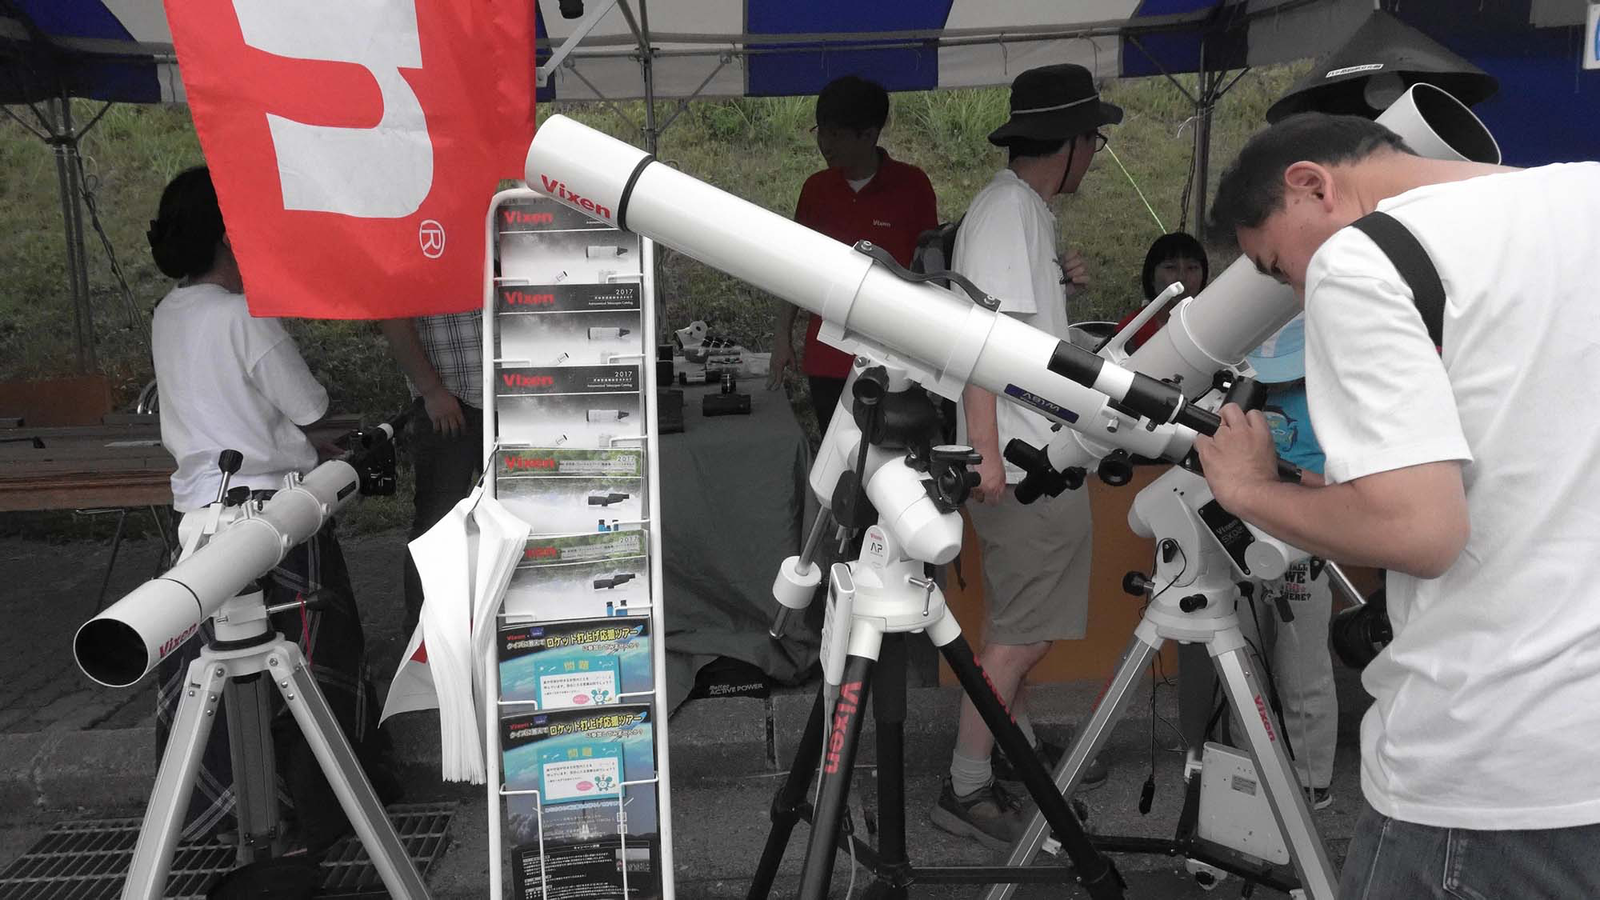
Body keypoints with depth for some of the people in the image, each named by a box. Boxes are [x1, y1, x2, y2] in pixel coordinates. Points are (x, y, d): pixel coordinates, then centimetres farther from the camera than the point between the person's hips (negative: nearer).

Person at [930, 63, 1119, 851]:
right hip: (1021, 462, -10)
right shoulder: (1007, 209, -15)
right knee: (1020, 632, -4)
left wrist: (1057, 284, 13)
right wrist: (987, 452, -26)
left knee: (1022, 623, 20)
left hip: (1039, 457, 10)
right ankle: (967, 789, 5)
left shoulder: (1025, 205, 15)